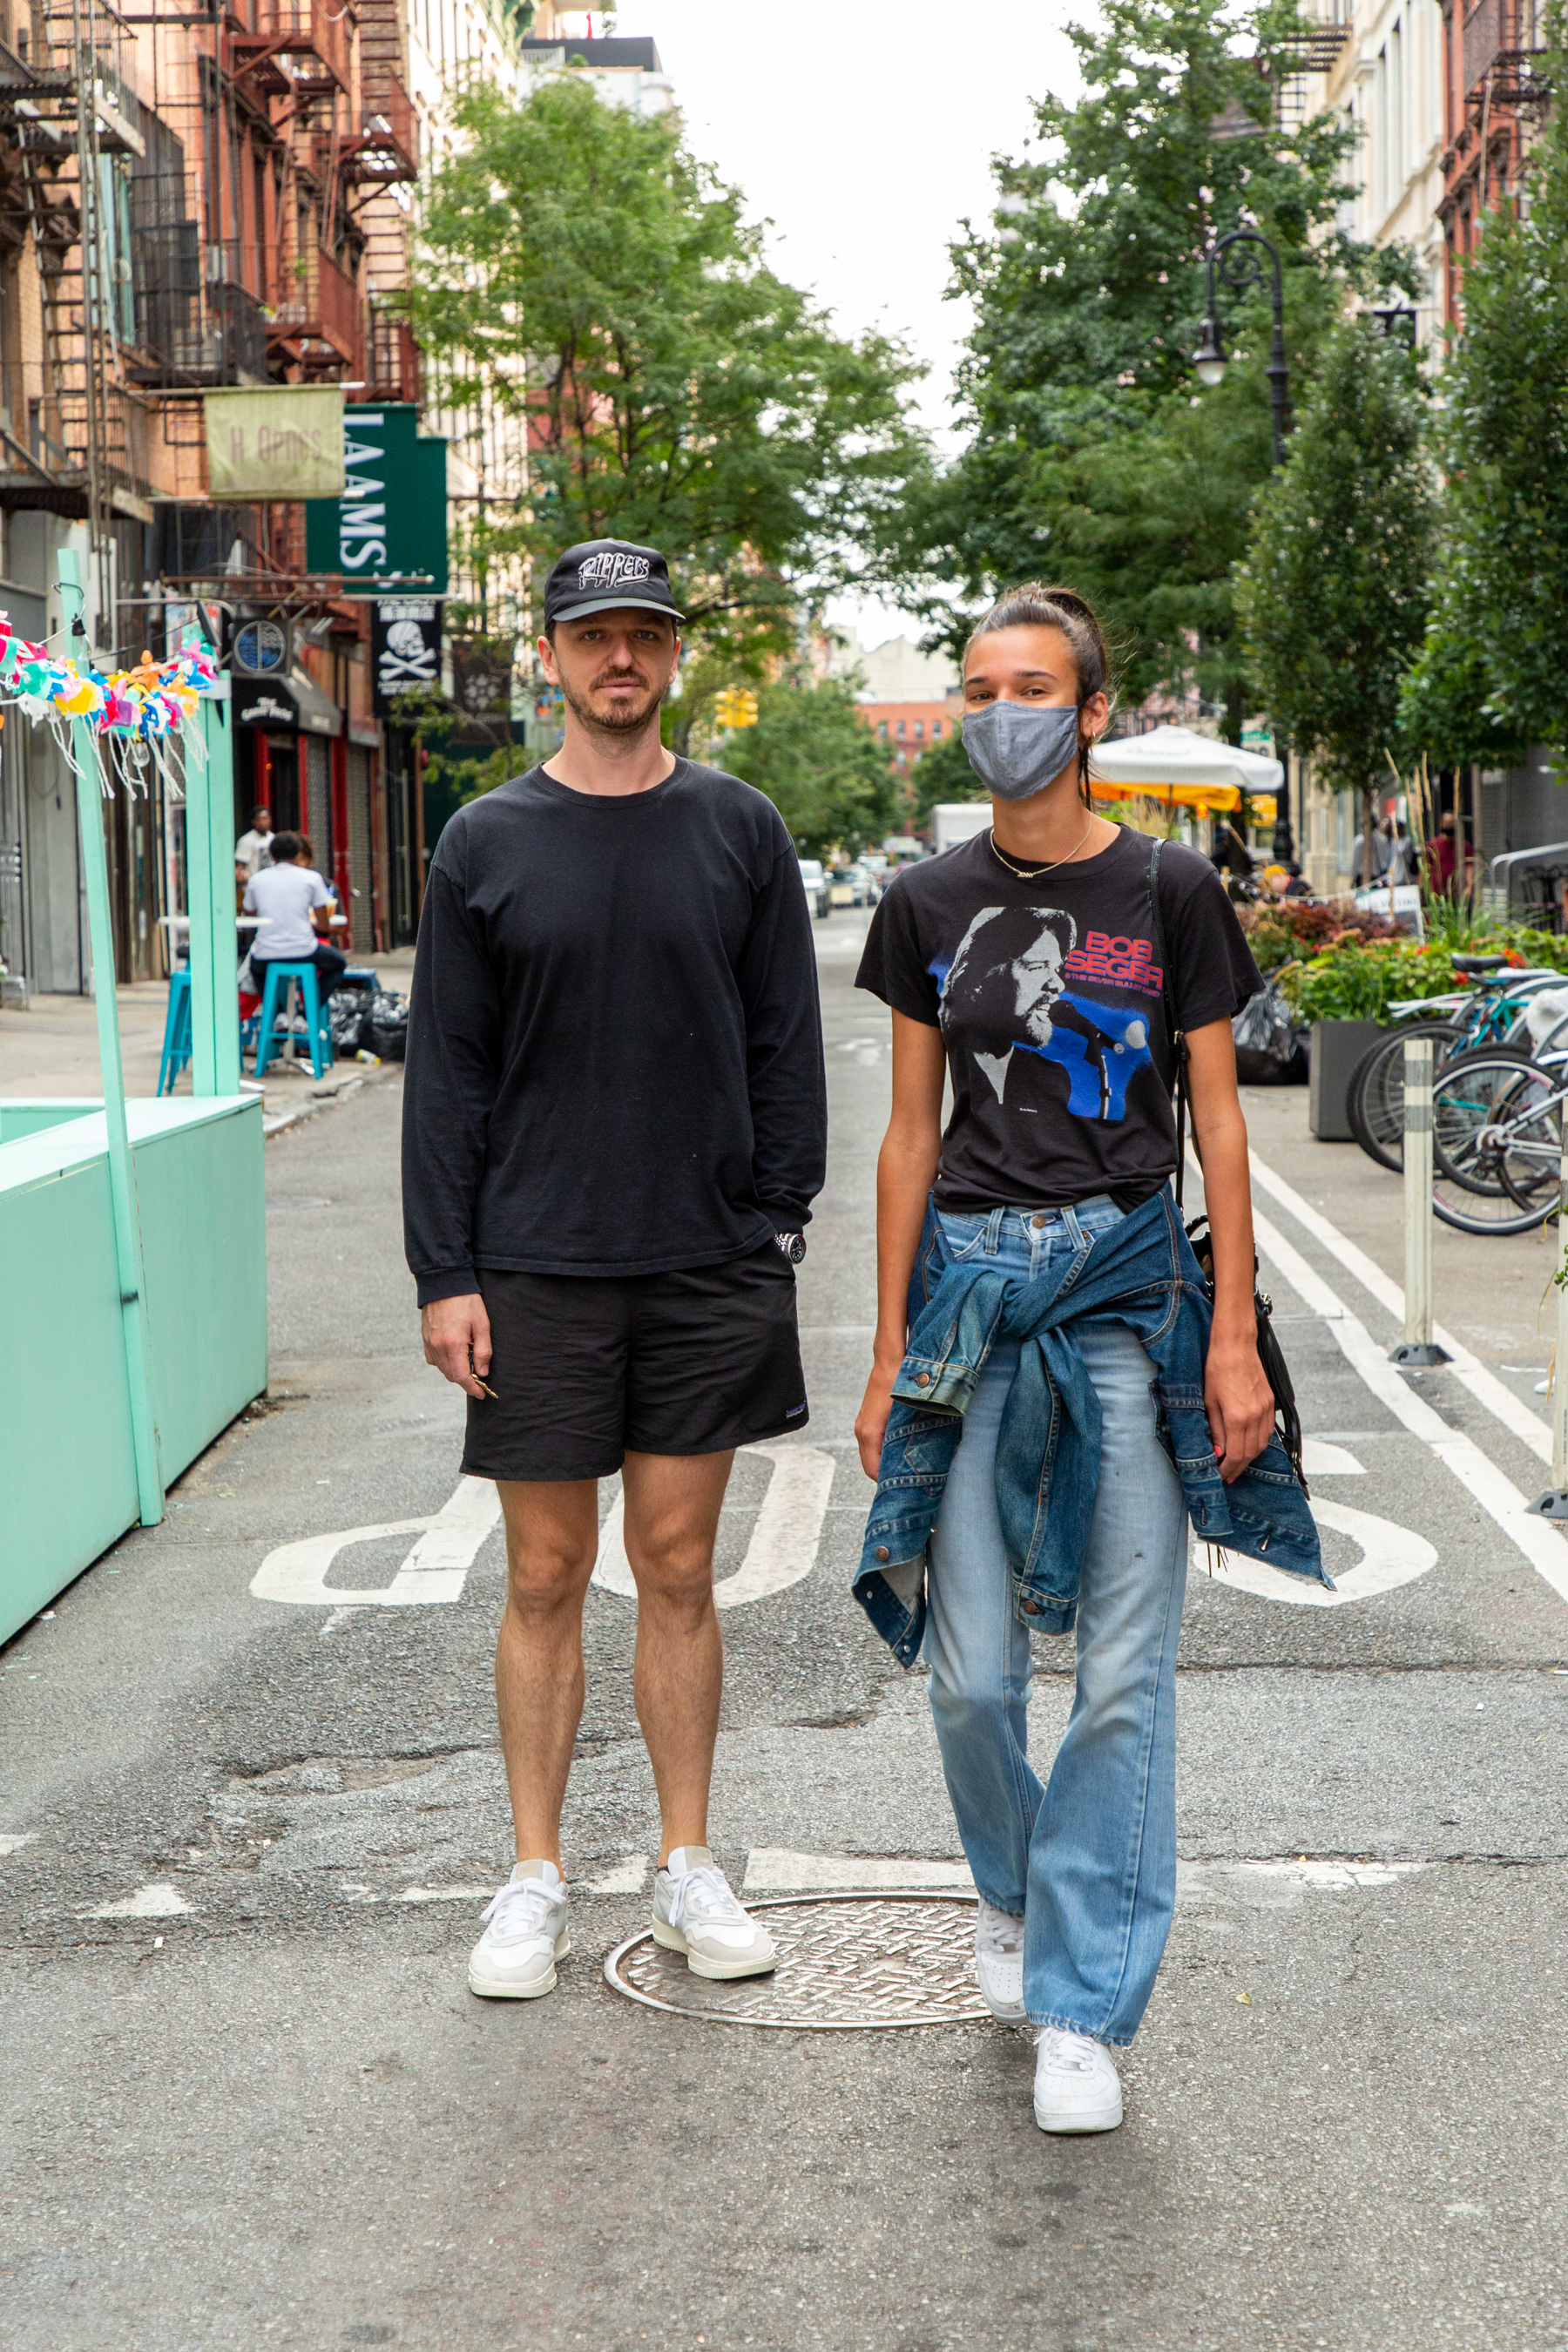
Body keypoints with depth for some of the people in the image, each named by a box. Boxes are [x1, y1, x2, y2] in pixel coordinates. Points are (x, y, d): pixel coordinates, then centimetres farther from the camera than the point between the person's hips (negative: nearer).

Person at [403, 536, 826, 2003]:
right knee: (546, 1578, 5)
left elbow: (787, 1052, 7)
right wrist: (444, 1274, -4)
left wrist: (778, 1226, -1)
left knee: (679, 1572, 7)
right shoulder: (486, 845, 3)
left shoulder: (740, 832, 5)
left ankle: (687, 1869, 18)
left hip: (707, 1272, 1)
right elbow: (445, 1072, 2)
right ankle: (535, 1880, 15)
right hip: (537, 1268, 0)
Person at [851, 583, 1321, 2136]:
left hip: (1128, 1282, -2)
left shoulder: (1169, 894, 2)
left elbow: (1218, 1122, 3)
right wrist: (889, 1351, 8)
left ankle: (1079, 2007, 7)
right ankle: (1014, 1897, 32)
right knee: (972, 1676, 2)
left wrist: (1233, 1331, -4)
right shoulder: (929, 905, 8)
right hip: (969, 1281, 2)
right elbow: (910, 1135, 10)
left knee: (1125, 1674, -3)